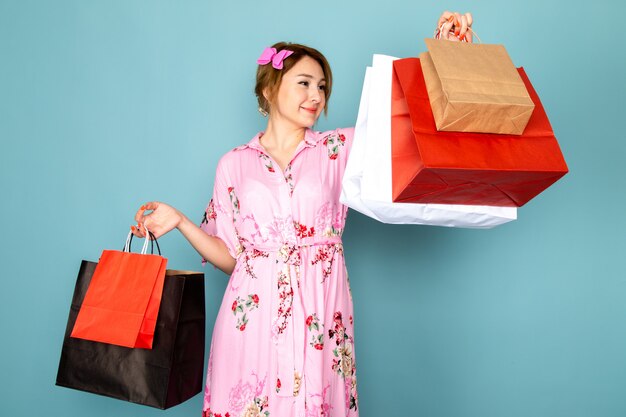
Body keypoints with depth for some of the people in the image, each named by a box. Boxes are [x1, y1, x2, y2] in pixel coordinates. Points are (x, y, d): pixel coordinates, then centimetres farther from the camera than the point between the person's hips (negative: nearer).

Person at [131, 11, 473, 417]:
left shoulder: (341, 149, 4)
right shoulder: (234, 164, 6)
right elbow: (231, 257, 6)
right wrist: (180, 222, -5)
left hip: (319, 318, 0)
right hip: (252, 317, 0)